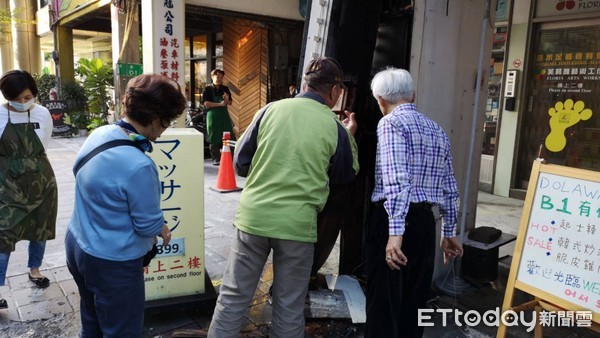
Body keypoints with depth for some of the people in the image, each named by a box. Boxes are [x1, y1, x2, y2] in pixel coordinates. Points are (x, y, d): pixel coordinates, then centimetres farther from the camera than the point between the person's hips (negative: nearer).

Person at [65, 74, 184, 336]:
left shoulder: (98, 134, -5)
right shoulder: (138, 166, -32)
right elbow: (148, 225, -21)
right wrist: (163, 229, 3)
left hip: (77, 245, 9)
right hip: (111, 262, -8)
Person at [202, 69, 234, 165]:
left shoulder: (225, 88, 11)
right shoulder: (208, 89, -3)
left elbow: (230, 102, 13)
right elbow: (206, 103, -11)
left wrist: (227, 100, -10)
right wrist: (220, 104, -17)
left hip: (224, 115, 4)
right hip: (213, 116, -4)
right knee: (214, 138, 0)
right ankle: (216, 159, 9)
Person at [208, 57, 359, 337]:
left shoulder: (271, 109, 1)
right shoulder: (334, 127, -1)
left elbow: (240, 162, 6)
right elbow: (346, 175, 16)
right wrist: (349, 136, 27)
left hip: (254, 216, 1)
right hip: (298, 223, -1)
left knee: (233, 297, 13)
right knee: (289, 307, 14)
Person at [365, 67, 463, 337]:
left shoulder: (390, 123, -7)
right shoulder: (437, 130, 15)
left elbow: (396, 181, -21)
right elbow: (449, 189, 17)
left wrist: (395, 232, -25)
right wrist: (449, 232, 24)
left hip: (392, 221, -7)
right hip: (425, 222, 7)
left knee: (384, 305, 1)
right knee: (413, 304, 16)